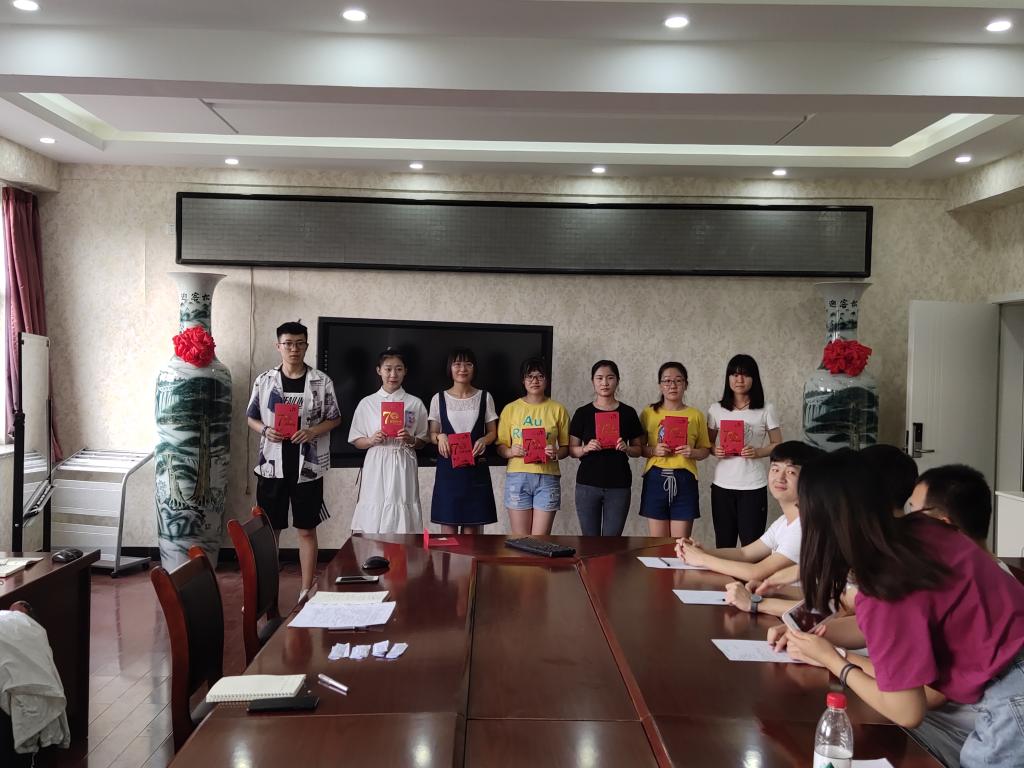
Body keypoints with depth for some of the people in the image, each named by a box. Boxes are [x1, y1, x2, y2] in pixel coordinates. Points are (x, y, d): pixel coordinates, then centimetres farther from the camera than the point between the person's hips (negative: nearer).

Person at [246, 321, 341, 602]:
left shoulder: (321, 381, -1)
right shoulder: (264, 380, 3)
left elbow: (334, 419, 4)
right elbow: (251, 418, 10)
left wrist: (312, 432, -14)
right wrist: (265, 430, -11)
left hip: (308, 467, -1)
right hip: (272, 465, 1)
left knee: (307, 530, 6)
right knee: (269, 529, 9)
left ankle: (307, 591, 16)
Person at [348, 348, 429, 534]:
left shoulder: (415, 404, 5)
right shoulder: (367, 403, 5)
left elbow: (422, 441, 10)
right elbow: (356, 441, 9)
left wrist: (410, 440, -11)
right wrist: (372, 440, -11)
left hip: (403, 467, 0)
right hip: (376, 467, 0)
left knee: (403, 525, -3)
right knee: (372, 526, -2)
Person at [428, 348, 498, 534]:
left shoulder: (485, 397, 7)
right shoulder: (439, 399, 6)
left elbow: (493, 432, 10)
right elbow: (432, 434, 8)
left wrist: (484, 440, -12)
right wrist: (440, 437, -14)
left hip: (476, 468, 0)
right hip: (448, 467, 0)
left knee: (473, 528, 0)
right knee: (448, 526, -1)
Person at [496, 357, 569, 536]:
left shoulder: (558, 409, 7)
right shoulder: (510, 409, 9)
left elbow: (566, 446, 10)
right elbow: (500, 446, 9)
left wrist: (556, 453, -11)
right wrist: (510, 451, -12)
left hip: (547, 477, 0)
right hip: (517, 476, 1)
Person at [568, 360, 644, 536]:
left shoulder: (628, 413, 5)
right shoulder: (582, 413, 4)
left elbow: (638, 449, 10)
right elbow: (572, 450, 6)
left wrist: (626, 448, -11)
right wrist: (586, 448, -14)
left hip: (618, 486, 0)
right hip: (587, 484, 0)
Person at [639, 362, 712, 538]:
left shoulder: (696, 415, 6)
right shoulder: (649, 413, 5)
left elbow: (705, 450, 9)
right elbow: (638, 448, 5)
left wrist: (693, 452, -11)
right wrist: (653, 451, -14)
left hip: (684, 480, 0)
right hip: (655, 479, 0)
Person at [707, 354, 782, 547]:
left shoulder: (766, 410, -1)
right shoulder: (716, 409, 4)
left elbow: (777, 445, 4)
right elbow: (708, 443, 12)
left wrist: (758, 452, -14)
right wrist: (715, 450, -10)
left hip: (753, 487, -2)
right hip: (722, 485, 2)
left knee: (751, 544, -1)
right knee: (723, 544, 9)